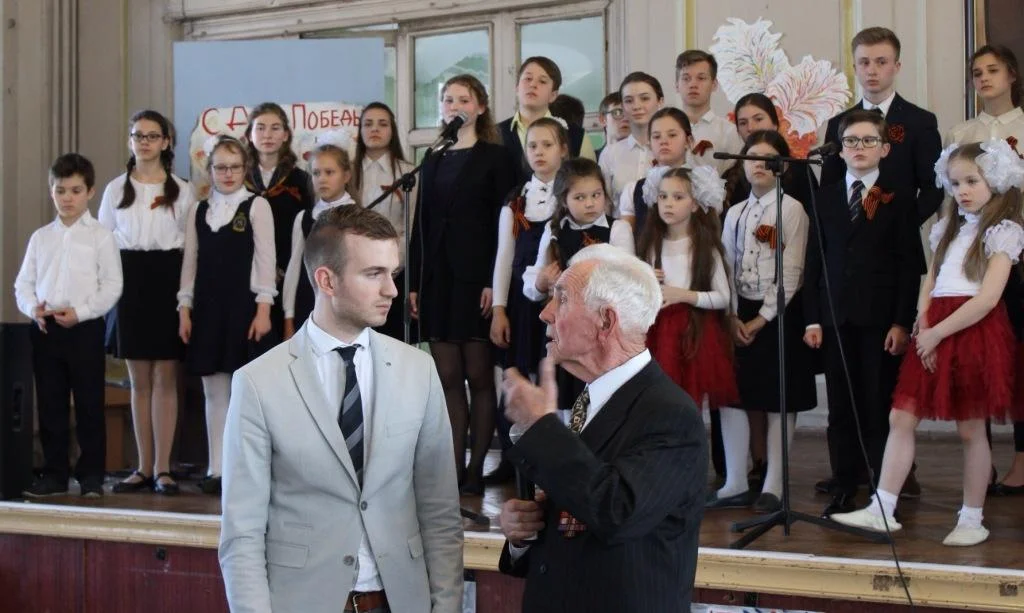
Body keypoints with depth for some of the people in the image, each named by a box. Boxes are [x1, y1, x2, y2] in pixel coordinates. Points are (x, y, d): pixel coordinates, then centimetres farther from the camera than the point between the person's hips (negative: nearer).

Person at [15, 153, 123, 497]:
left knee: (89, 404, 1)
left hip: (85, 327, -4)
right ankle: (54, 474, 17)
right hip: (45, 328, 4)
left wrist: (80, 312, -15)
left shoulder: (100, 237, -1)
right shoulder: (41, 237, 11)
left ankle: (91, 475, 10)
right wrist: (33, 307, -8)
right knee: (49, 404, 8)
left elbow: (111, 286, -6)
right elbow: (23, 283, 11)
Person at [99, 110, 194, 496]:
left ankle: (163, 468, 2)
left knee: (165, 378, -2)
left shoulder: (182, 190, 5)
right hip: (130, 280, 2)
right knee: (139, 380, 5)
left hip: (168, 279, -2)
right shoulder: (116, 189, 10)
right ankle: (144, 467, 11)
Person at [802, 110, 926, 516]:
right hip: (836, 319, 3)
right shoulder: (825, 198, 12)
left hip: (881, 319, -3)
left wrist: (902, 322, -9)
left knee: (880, 407, 0)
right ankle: (843, 490, 12)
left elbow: (910, 264, -1)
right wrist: (812, 318, 3)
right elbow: (814, 261, 10)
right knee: (841, 408, 6)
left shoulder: (898, 200, 3)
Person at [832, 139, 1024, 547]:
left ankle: (972, 520, 13)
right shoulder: (947, 229, 18)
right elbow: (929, 284, 13)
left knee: (970, 429, 2)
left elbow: (987, 299, -14)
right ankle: (882, 510, -1)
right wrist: (923, 326, -5)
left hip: (972, 333, -6)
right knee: (901, 418, -2)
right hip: (932, 335, 6)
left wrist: (936, 332, -14)